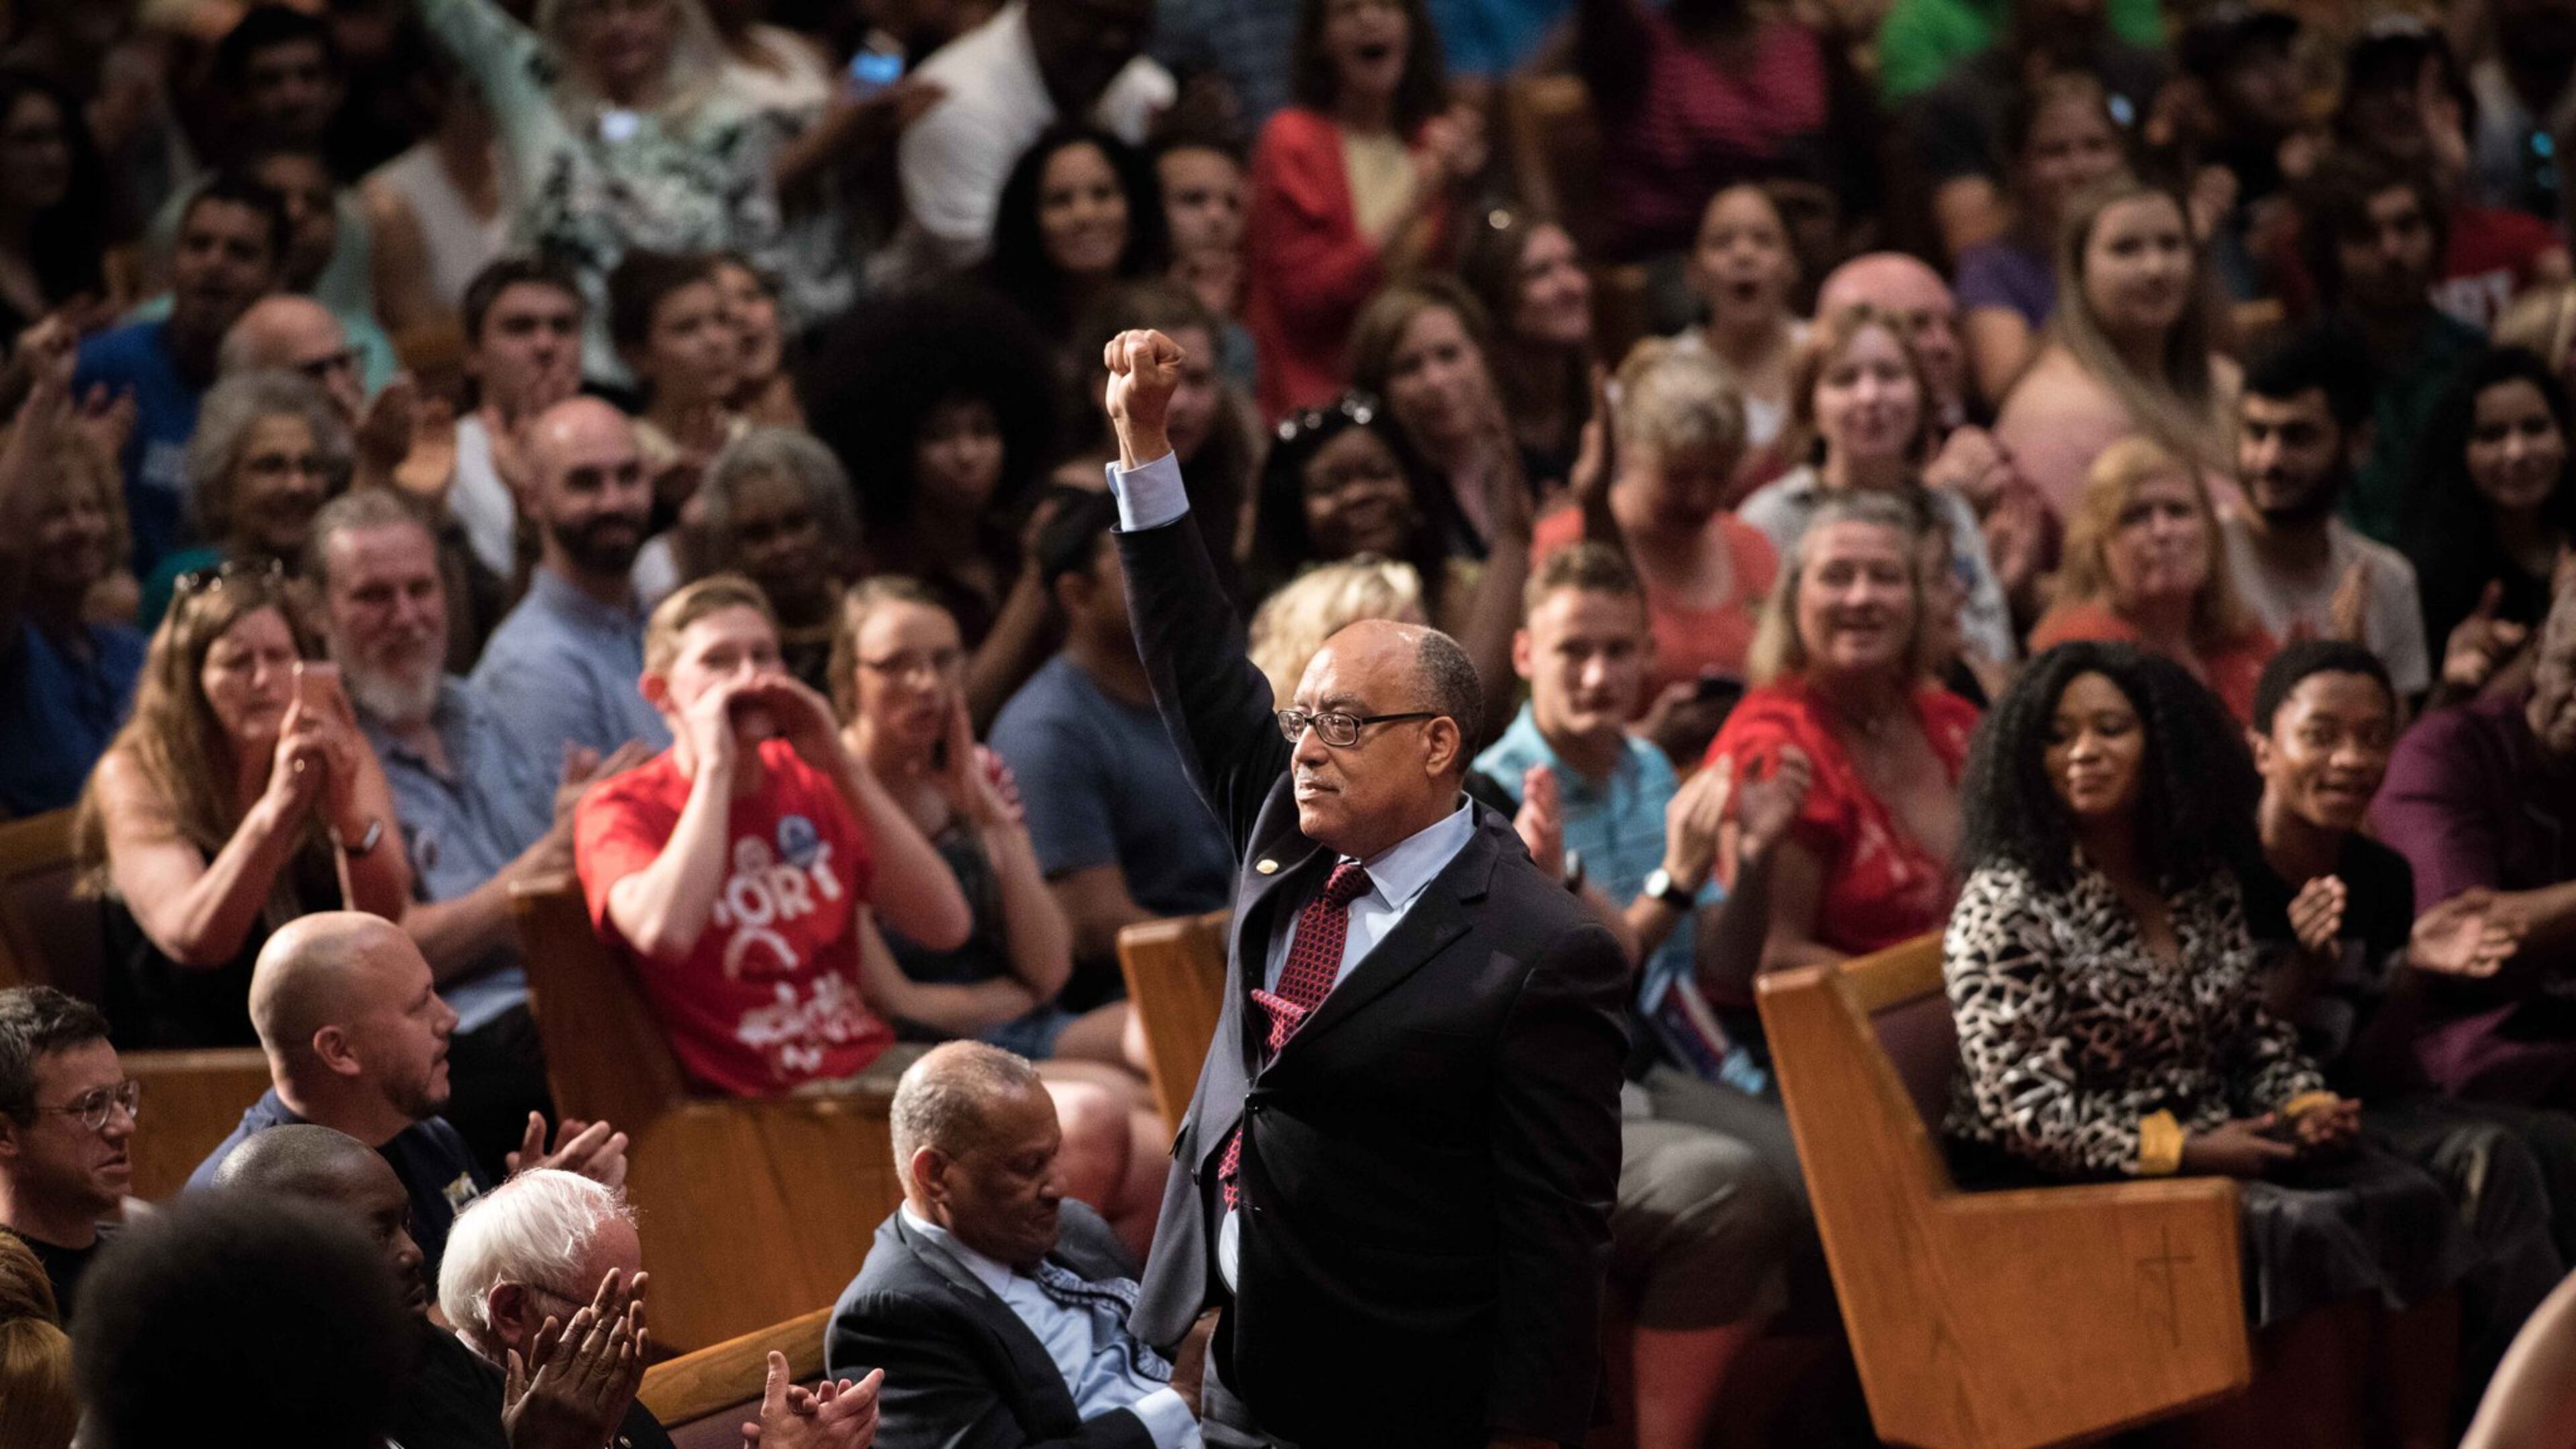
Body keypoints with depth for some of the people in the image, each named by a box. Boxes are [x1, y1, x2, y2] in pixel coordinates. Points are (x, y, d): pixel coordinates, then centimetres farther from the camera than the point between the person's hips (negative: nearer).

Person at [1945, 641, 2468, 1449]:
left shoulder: (2202, 882, 11)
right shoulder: (2005, 904, -10)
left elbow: (2260, 1034, 19)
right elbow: (2020, 1109, -16)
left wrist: (2308, 1106, -3)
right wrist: (2187, 1150, -19)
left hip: (2215, 1145, 7)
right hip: (2072, 1183, -7)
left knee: (2408, 1203, -18)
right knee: (2311, 1234, -28)